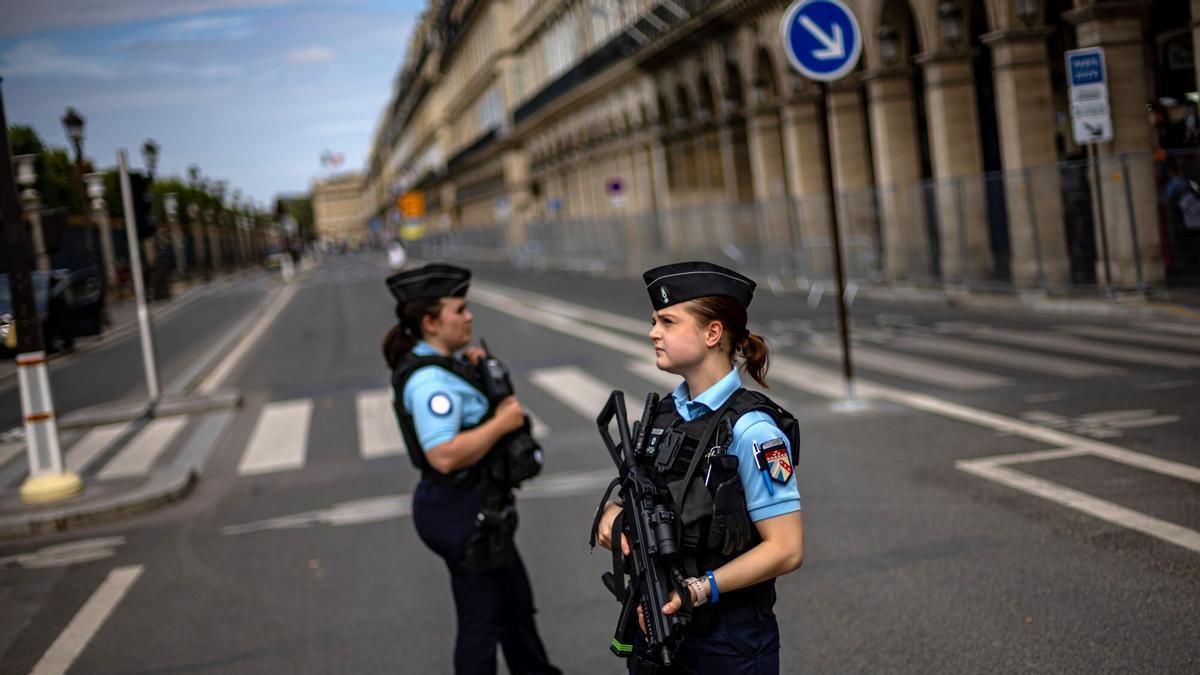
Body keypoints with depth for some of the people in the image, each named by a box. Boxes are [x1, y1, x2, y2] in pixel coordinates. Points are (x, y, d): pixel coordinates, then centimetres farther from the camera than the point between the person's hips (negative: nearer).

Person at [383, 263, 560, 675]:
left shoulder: (432, 366, 7)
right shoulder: (430, 379, -23)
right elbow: (444, 456, -33)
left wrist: (475, 372, 5)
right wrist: (502, 422, -23)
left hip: (474, 507, 10)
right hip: (463, 514, -10)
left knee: (516, 601, 24)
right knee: (482, 619, 5)